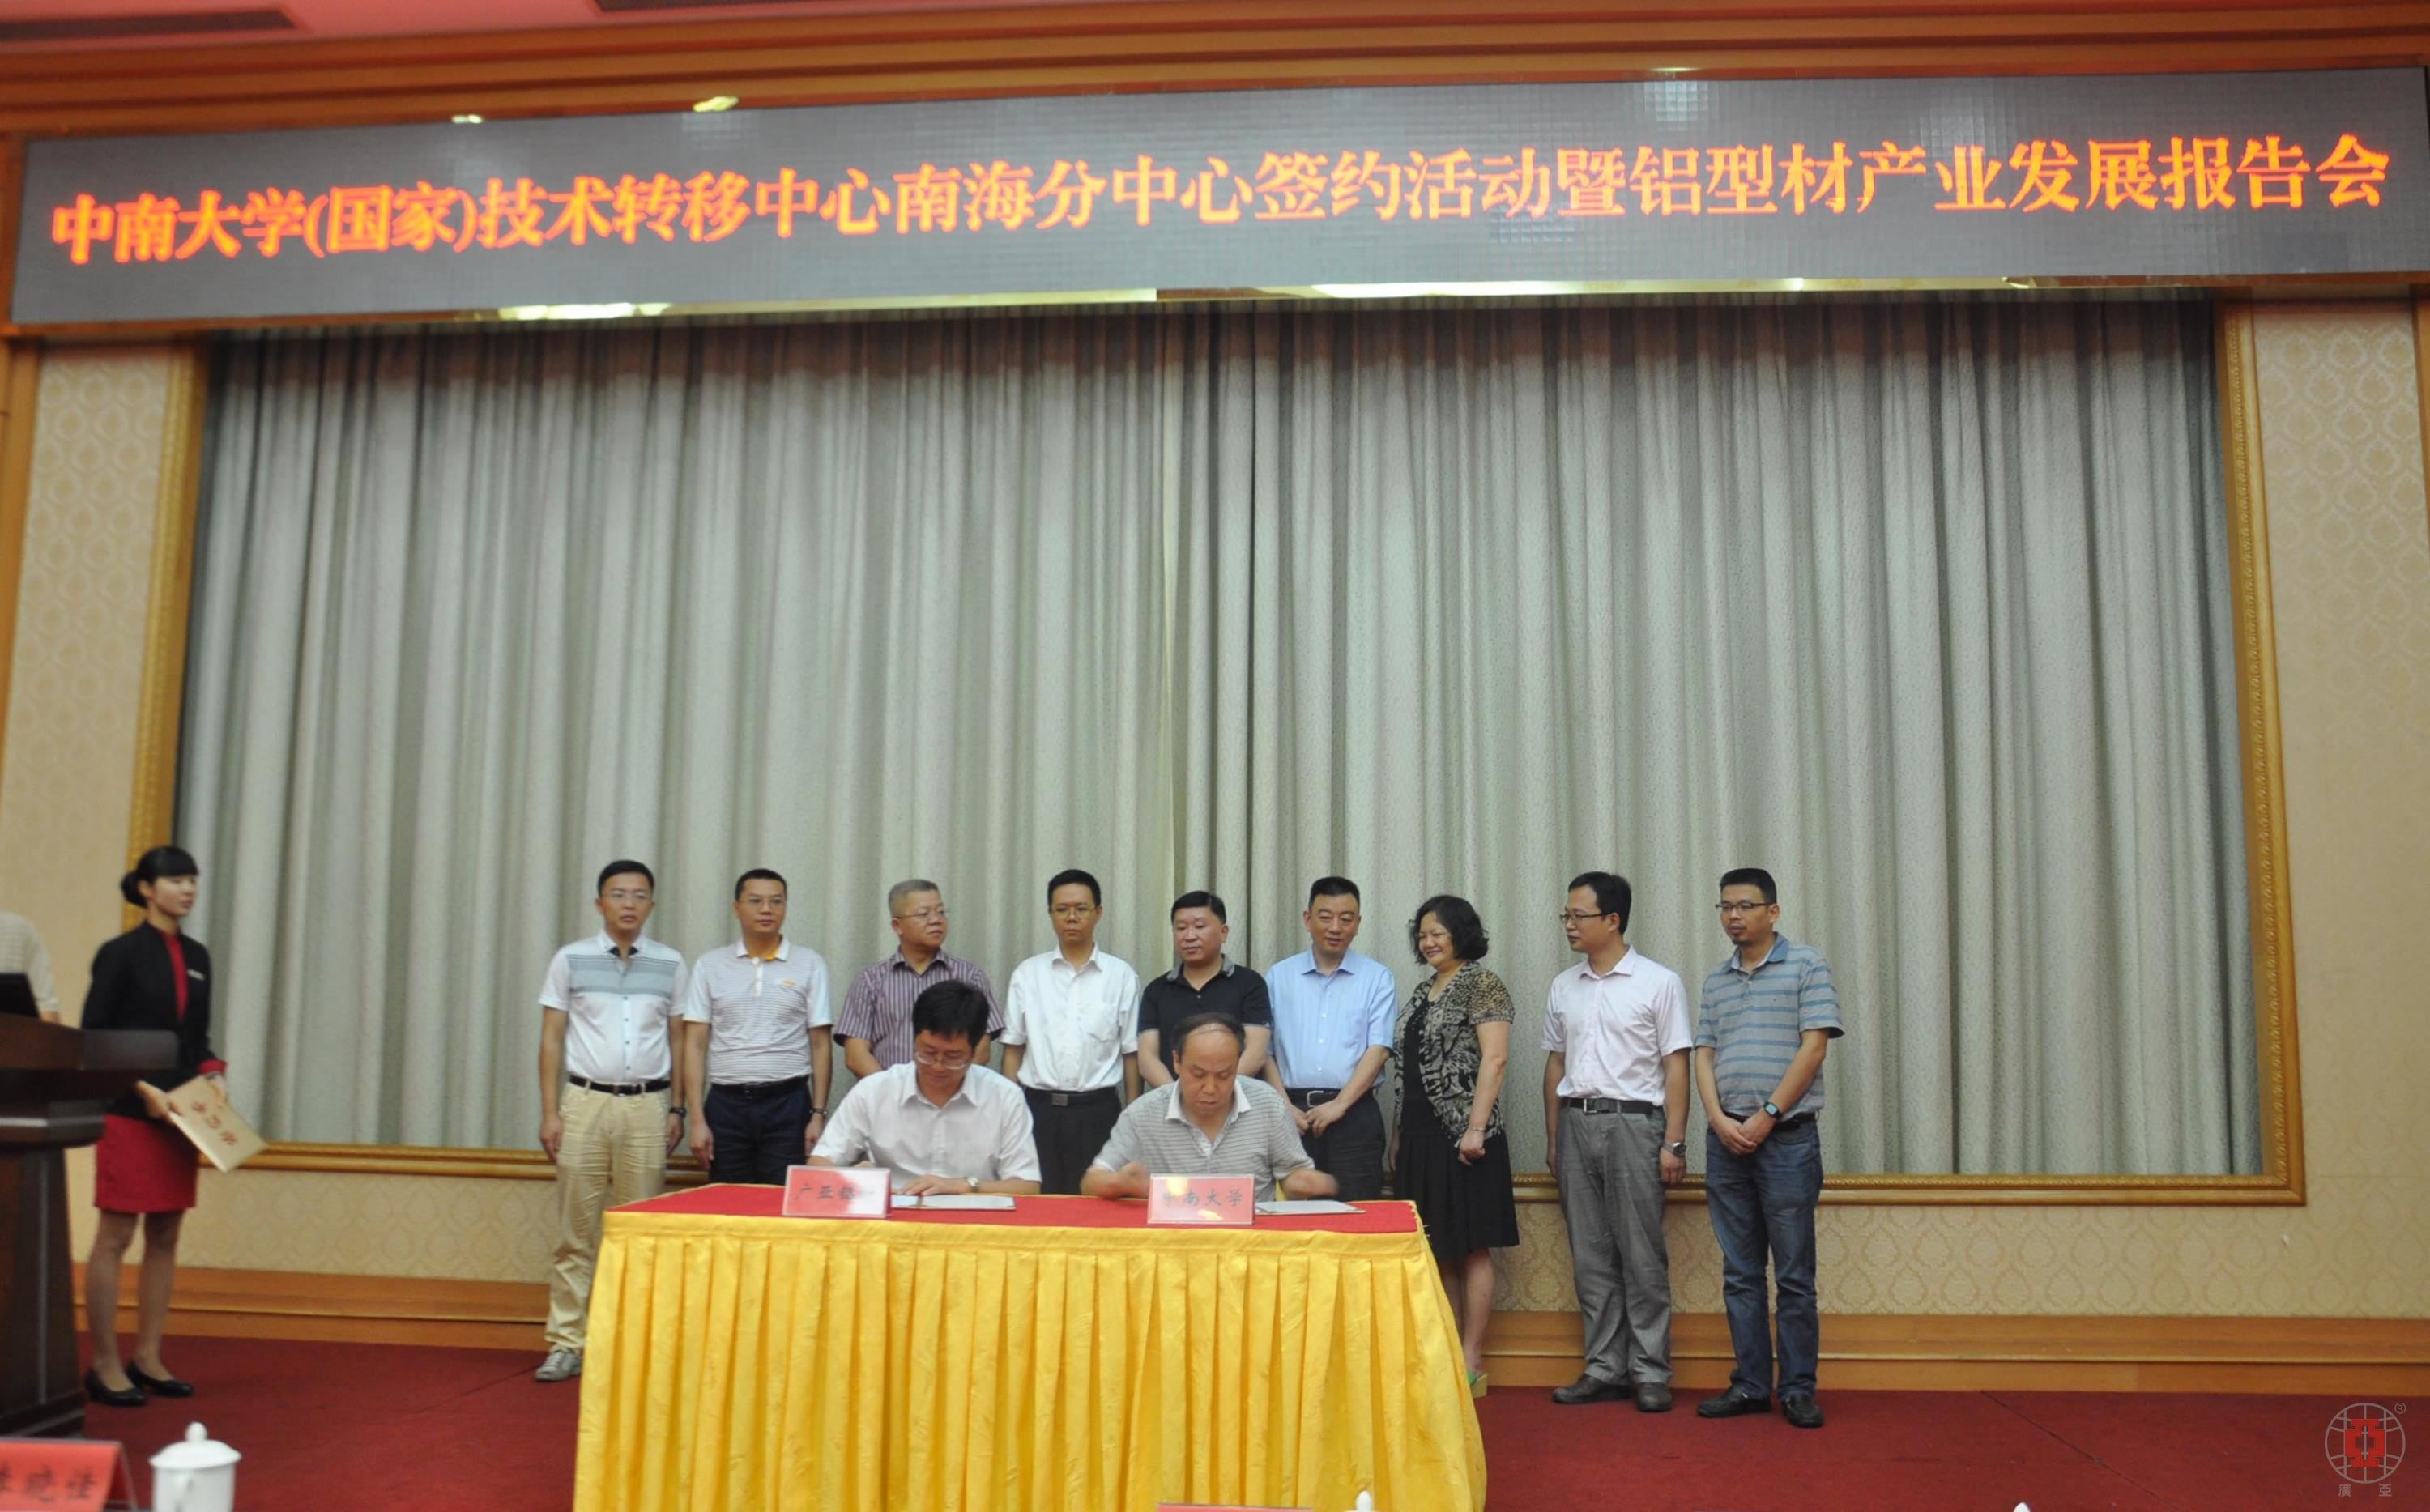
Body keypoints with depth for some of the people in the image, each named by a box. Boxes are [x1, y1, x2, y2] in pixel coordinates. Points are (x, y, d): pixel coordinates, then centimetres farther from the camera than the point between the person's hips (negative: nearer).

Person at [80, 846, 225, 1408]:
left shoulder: (198, 957, 12)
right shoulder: (120, 954, -6)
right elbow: (93, 1038, -9)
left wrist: (211, 1073, 0)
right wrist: (143, 1089, -17)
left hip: (178, 1115, 6)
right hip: (128, 1114, -6)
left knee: (165, 1237, 8)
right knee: (114, 1238, -2)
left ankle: (147, 1359, 16)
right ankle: (104, 1365, 6)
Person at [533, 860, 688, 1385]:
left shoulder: (670, 963, 7)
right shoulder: (570, 960, 4)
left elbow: (678, 1041, 10)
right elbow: (552, 1040, 5)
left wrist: (677, 1109, 5)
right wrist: (550, 1112, -1)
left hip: (647, 1106, 1)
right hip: (585, 1102, 0)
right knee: (576, 1230, 1)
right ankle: (567, 1344, 8)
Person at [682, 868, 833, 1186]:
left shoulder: (809, 965, 4)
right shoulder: (710, 966, 6)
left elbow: (821, 1045, 4)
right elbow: (695, 1046, 3)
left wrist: (819, 1114, -3)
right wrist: (697, 1120, -3)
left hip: (787, 1103, -1)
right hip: (726, 1103, 1)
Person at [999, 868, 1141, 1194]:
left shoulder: (1121, 976, 2)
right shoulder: (1027, 974, 6)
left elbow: (1131, 1053, 4)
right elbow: (1013, 1049, 8)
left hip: (1097, 1111, -1)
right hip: (1038, 1108, 1)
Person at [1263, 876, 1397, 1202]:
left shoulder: (1378, 978, 5)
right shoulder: (1278, 977, 11)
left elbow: (1379, 1048, -3)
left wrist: (1339, 1105, -12)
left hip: (1354, 1113, -1)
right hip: (1293, 1114, 1)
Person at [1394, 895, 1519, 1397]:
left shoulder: (1482, 985, -7)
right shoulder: (1422, 994, 17)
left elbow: (1495, 1059, -14)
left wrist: (1477, 1127, -20)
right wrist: (1402, 1133, 16)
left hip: (1461, 1134, -8)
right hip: (1422, 1134, 8)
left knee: (1470, 1247, -2)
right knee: (1439, 1249, 10)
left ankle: (1472, 1362, 3)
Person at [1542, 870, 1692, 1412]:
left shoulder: (1659, 983, -2)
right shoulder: (1564, 987, 12)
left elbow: (1676, 1066, -3)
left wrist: (1674, 1143, -8)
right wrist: (1553, 1139, 14)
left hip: (1633, 1122, -5)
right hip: (1576, 1123, 5)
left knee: (1641, 1255, -2)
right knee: (1590, 1255, 7)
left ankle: (1650, 1373, 7)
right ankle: (1605, 1368, 15)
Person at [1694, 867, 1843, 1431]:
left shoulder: (1806, 965, 0)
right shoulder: (1716, 980, 15)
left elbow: (1814, 1046, -7)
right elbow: (1704, 1055, 12)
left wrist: (1767, 1116, -12)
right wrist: (1719, 1119, -5)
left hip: (1787, 1136, -5)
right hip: (1726, 1140, 5)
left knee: (1794, 1275, 0)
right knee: (1740, 1274, 8)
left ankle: (1798, 1389, 8)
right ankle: (1750, 1385, 14)